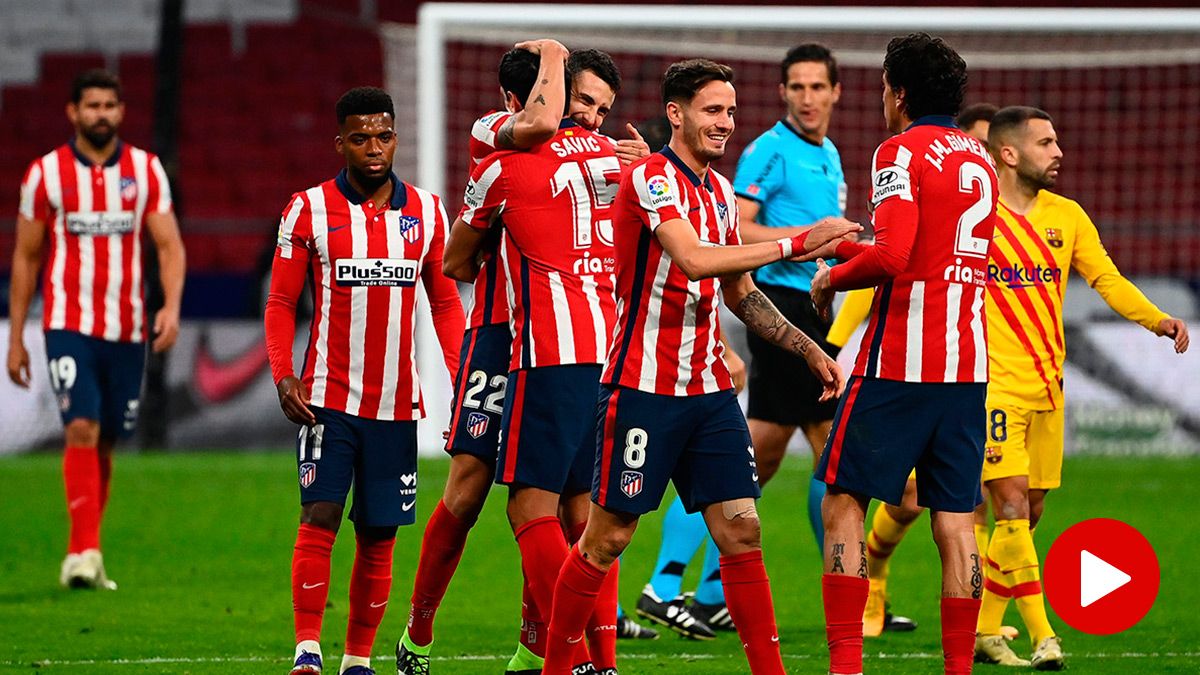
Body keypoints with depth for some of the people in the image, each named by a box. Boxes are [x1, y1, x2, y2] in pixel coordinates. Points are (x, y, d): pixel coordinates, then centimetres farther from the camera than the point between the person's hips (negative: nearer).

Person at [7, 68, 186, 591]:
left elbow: (170, 246, 1)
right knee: (82, 430, -18)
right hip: (69, 325, -3)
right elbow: (25, 257, 6)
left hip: (128, 329, 3)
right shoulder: (46, 174, 1)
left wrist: (171, 306, -17)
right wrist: (15, 338, 5)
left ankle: (85, 554, 20)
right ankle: (83, 553, -22)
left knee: (106, 444, 8)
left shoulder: (146, 171, 5)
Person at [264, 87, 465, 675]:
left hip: (397, 401, 3)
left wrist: (461, 377, 3)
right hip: (328, 398, -3)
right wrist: (283, 375, -11)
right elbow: (281, 302, 3)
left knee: (378, 536, 4)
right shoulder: (310, 209, 0)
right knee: (319, 516, -14)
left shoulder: (426, 211, 8)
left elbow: (444, 301, 14)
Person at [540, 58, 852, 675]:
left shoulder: (719, 191, 13)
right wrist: (793, 245, -30)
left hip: (709, 391, 7)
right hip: (642, 388, -7)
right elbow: (695, 259, -29)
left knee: (741, 529, -1)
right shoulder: (651, 178, -13)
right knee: (607, 537, 0)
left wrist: (807, 348, 15)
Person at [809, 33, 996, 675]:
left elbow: (892, 256, -20)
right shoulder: (980, 160, 15)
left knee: (843, 503, 0)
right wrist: (844, 244, 24)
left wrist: (832, 278, -3)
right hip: (967, 364, 7)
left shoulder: (901, 152, -8)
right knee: (955, 520, 6)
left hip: (899, 363, -6)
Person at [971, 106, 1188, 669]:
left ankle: (983, 629, 18)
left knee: (1030, 512, 8)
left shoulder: (1067, 217, 9)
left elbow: (1107, 280, 3)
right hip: (992, 384, -6)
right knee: (1011, 505, -13)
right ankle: (1041, 636, -14)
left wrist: (1157, 320, -12)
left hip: (1047, 387, 6)